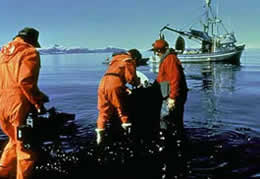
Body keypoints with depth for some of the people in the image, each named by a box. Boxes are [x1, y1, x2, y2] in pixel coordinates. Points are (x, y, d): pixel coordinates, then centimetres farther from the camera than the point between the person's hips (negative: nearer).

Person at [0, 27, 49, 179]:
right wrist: (38, 102, -14)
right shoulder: (30, 52, -6)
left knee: (15, 140, 26)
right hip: (18, 106, -8)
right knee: (26, 146, 5)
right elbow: (26, 81, -20)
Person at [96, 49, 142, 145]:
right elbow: (131, 77, -2)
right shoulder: (129, 61, 8)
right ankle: (127, 127, 11)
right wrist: (137, 82, 18)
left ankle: (100, 132, 6)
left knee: (104, 110, 9)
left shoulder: (116, 60, 32)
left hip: (103, 83, 7)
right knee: (121, 108, 8)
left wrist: (125, 88, 26)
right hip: (115, 85, -6)